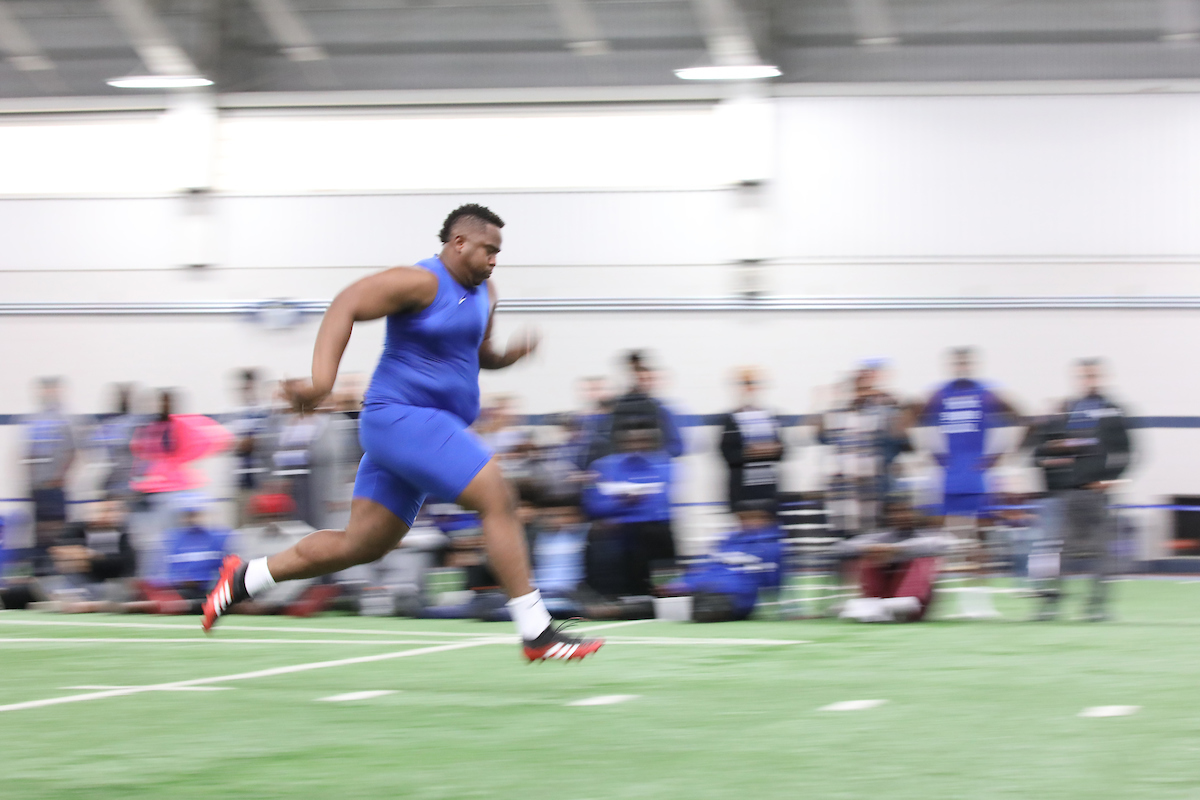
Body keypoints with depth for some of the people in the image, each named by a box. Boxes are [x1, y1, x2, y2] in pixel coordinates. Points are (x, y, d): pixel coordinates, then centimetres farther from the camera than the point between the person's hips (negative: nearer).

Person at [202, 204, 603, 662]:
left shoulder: (483, 293, 15)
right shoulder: (422, 283, -13)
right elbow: (347, 305, -18)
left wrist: (505, 357, 6)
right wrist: (323, 379, -30)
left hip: (426, 428, 10)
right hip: (403, 417, -10)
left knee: (360, 545, 10)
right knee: (498, 499, -18)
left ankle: (247, 577, 21)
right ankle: (536, 633, -16)